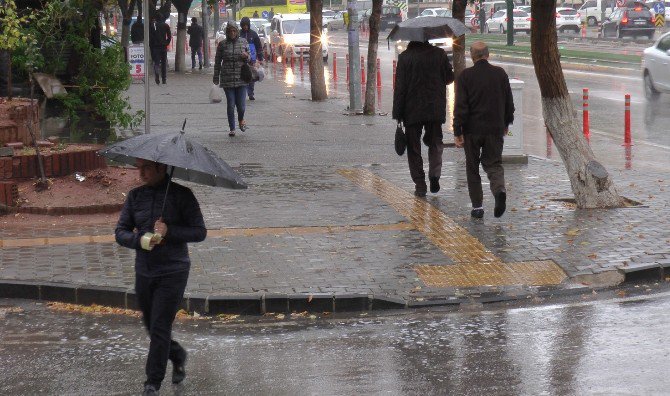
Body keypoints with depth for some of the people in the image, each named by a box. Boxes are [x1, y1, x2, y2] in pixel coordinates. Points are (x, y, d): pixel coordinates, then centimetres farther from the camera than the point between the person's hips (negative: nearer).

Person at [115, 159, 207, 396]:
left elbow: (200, 232, -8)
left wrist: (169, 231, -20)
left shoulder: (181, 195, -6)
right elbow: (120, 232, 5)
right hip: (144, 271, 5)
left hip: (172, 272, -5)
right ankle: (178, 356, 43)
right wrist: (138, 240, -15)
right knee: (150, 325, 15)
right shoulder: (135, 196, 6)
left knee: (160, 327, -7)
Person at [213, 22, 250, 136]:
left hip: (241, 78, 0)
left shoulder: (243, 42, 6)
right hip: (227, 79, 0)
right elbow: (217, 61, 10)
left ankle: (241, 120, 30)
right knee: (230, 105, -1)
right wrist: (216, 77, 9)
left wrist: (246, 57, -8)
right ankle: (232, 128, 10)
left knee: (241, 105, -2)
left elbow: (249, 59, 16)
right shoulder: (222, 44, 3)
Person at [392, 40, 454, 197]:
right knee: (435, 143, 20)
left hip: (412, 111, -2)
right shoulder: (439, 54, -2)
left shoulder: (405, 57, -8)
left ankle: (420, 186, 5)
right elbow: (450, 78, 8)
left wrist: (398, 114, -5)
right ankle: (434, 175, -1)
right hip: (436, 109, 2)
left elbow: (399, 87, -9)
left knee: (414, 148, 8)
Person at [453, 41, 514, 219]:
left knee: (472, 167, 10)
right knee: (494, 163, 10)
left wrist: (457, 131, -8)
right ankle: (499, 190, -20)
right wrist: (506, 123, 24)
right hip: (495, 129, 2)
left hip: (472, 130, -2)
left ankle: (477, 206, 10)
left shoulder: (466, 76, -8)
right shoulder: (500, 74, 2)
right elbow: (509, 102, 9)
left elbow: (460, 106, -11)